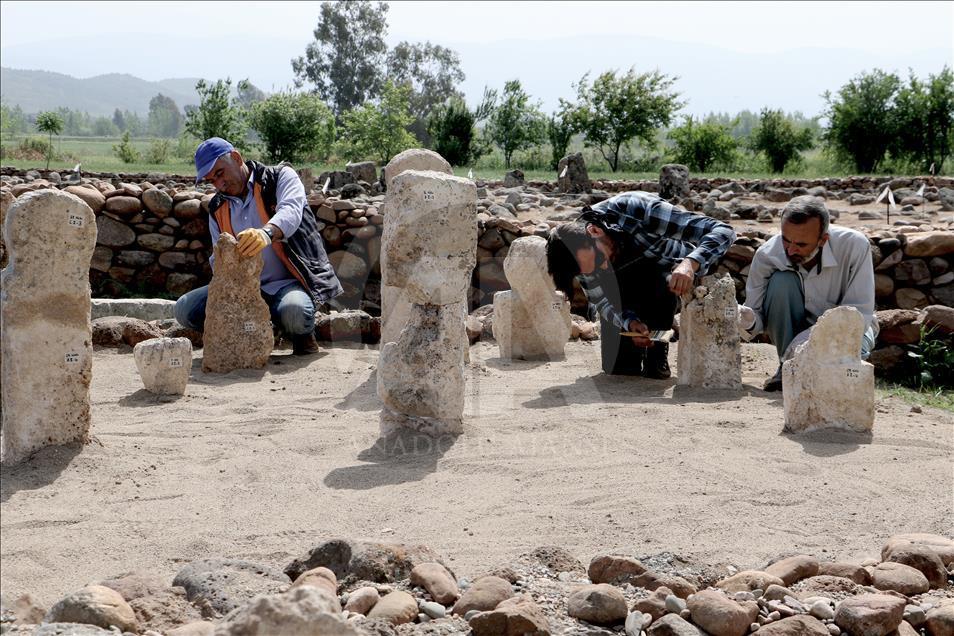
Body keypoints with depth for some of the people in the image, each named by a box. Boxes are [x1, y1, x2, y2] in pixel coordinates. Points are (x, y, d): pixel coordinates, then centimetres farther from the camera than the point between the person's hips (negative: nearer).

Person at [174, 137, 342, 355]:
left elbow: (290, 212, -27)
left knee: (294, 312, -39)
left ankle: (303, 334, 0)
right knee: (185, 308, -14)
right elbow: (219, 261, 13)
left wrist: (266, 233, -52)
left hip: (288, 282, -5)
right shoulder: (218, 208, 11)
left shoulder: (281, 177, -4)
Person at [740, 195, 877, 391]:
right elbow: (757, 314, -15)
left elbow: (860, 313, -26)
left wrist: (810, 337, -37)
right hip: (795, 331, 2)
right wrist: (749, 321, -40)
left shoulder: (854, 246, -28)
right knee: (781, 281, -28)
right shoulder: (766, 255, -22)